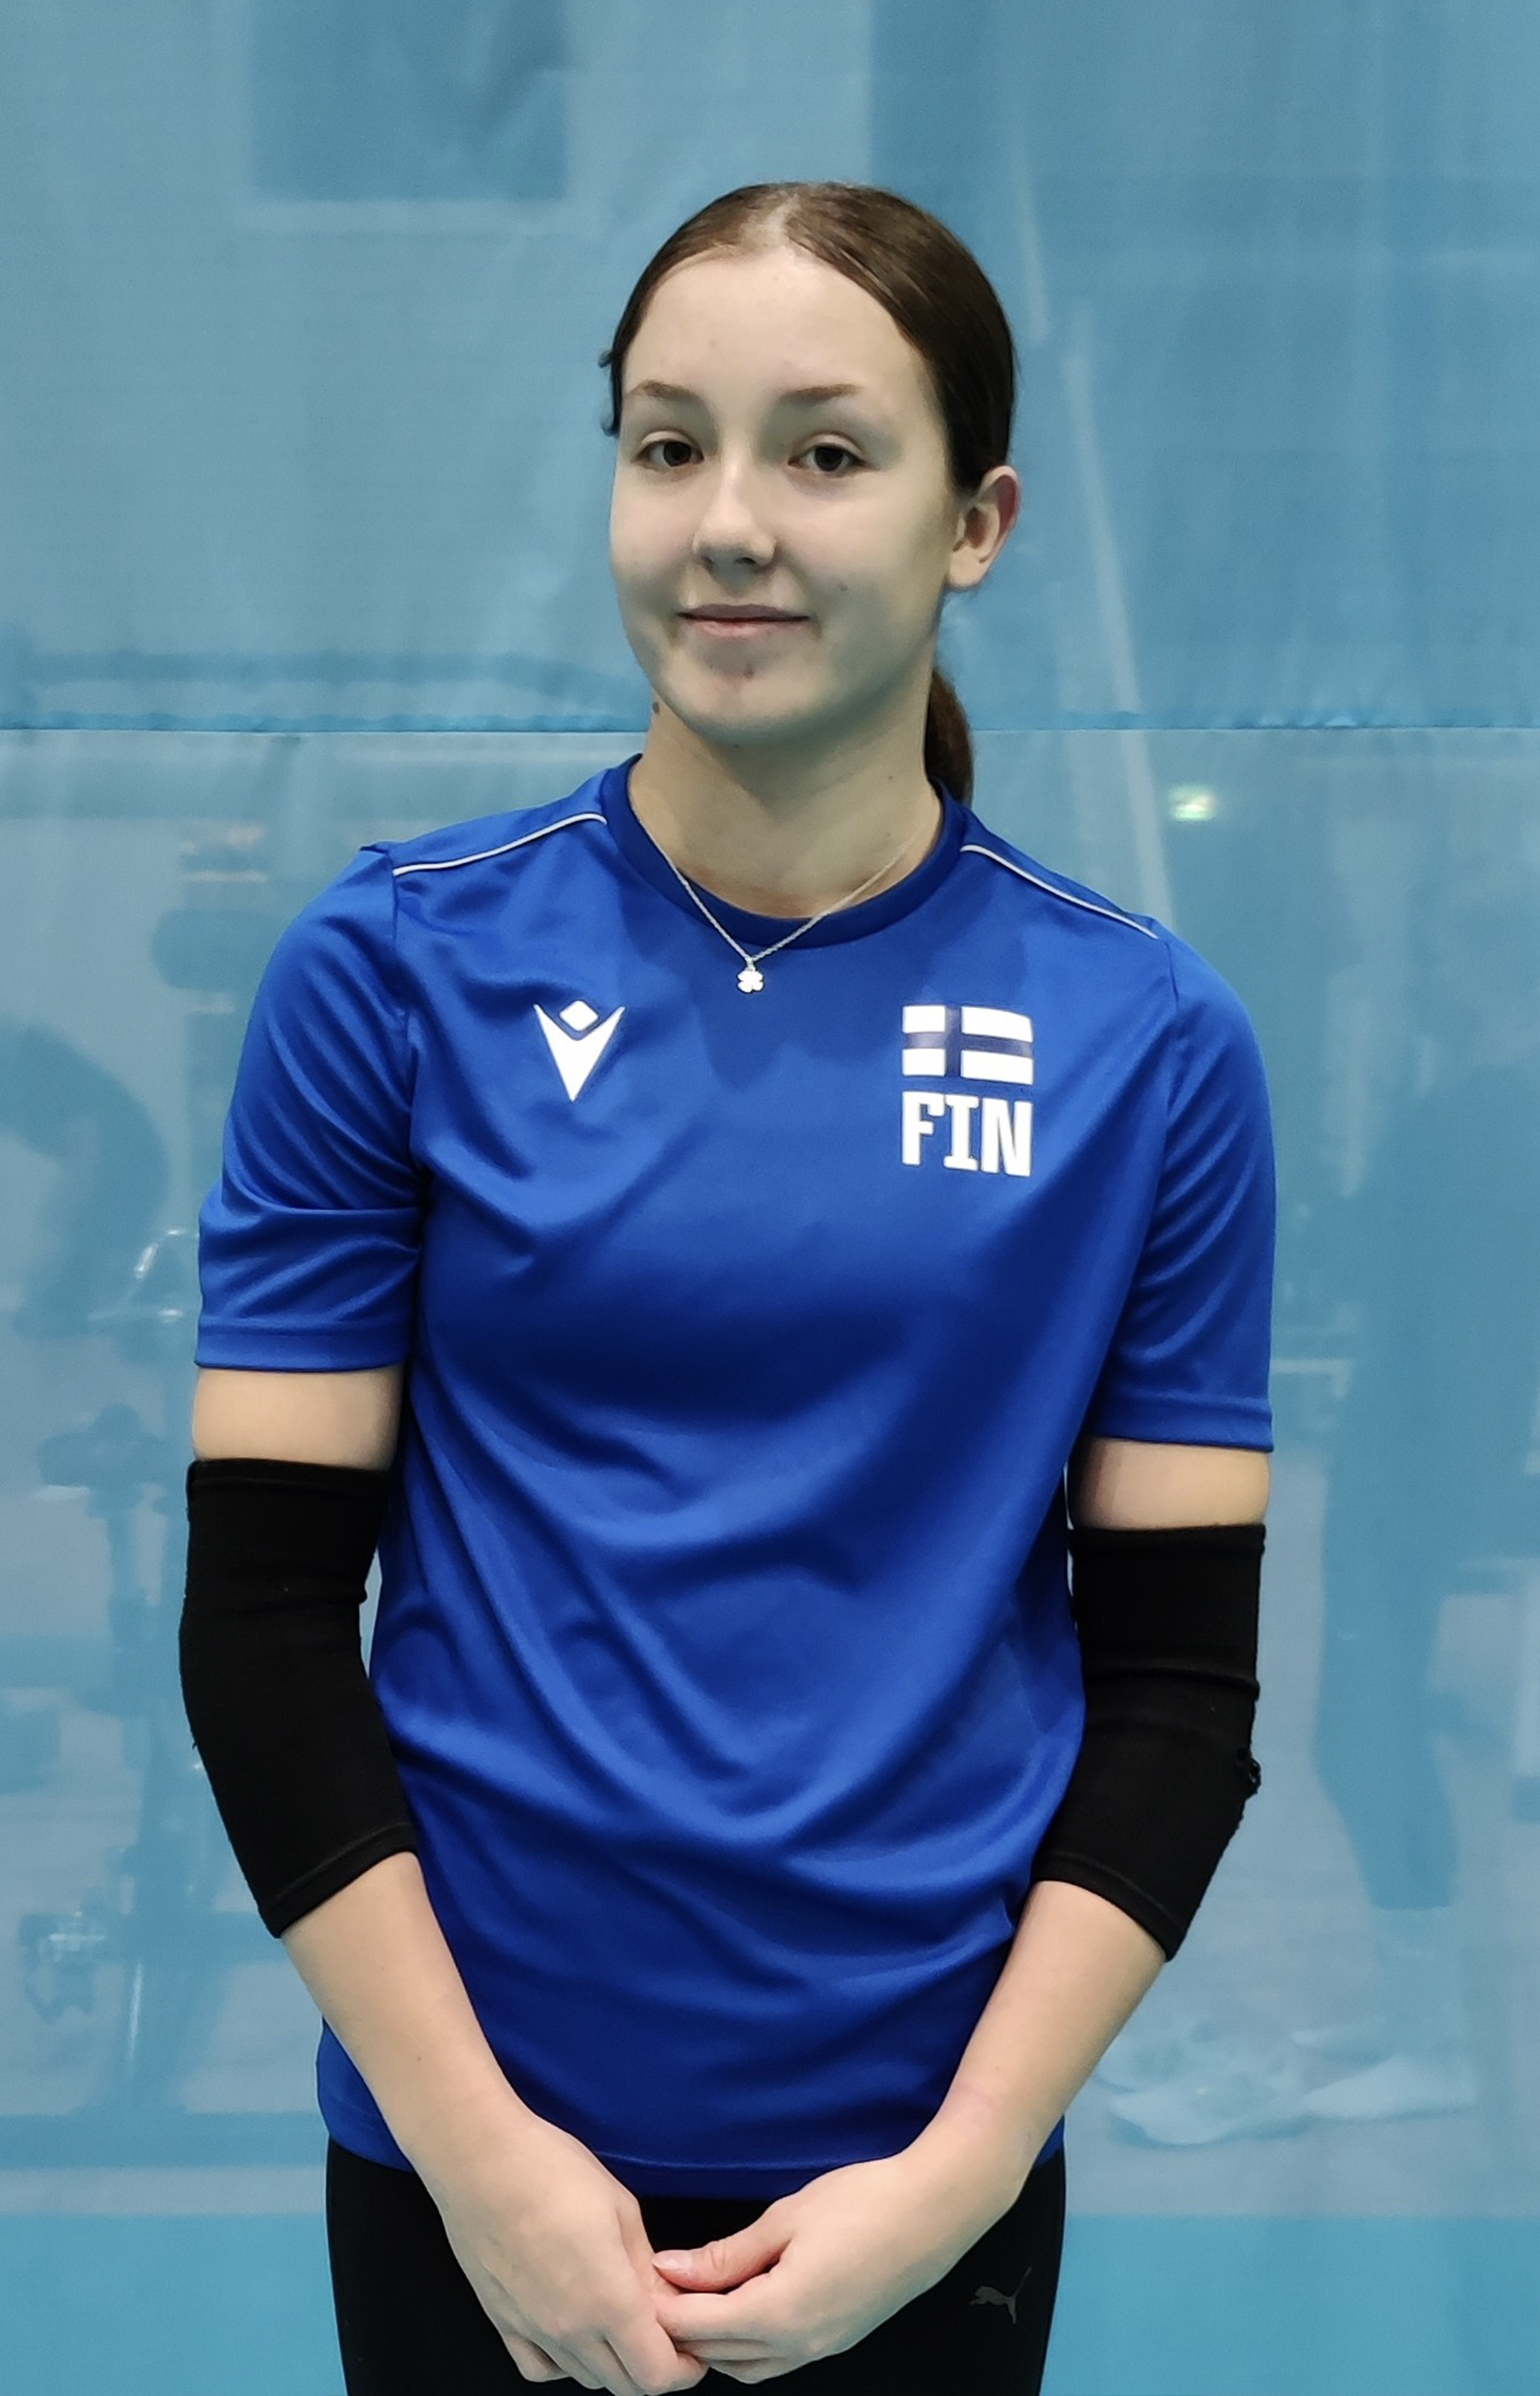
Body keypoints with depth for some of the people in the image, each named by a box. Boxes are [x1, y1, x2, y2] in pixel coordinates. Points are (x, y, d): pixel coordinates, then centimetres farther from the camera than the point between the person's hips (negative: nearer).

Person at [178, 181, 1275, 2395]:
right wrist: (474, 2141, -9)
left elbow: (1179, 1668, -2)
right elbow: (264, 1604, -6)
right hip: (477, 2151, 0)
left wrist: (959, 2169, -8)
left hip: (921, 2171, 1)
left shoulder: (1152, 1042, -5)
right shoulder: (395, 968, -7)